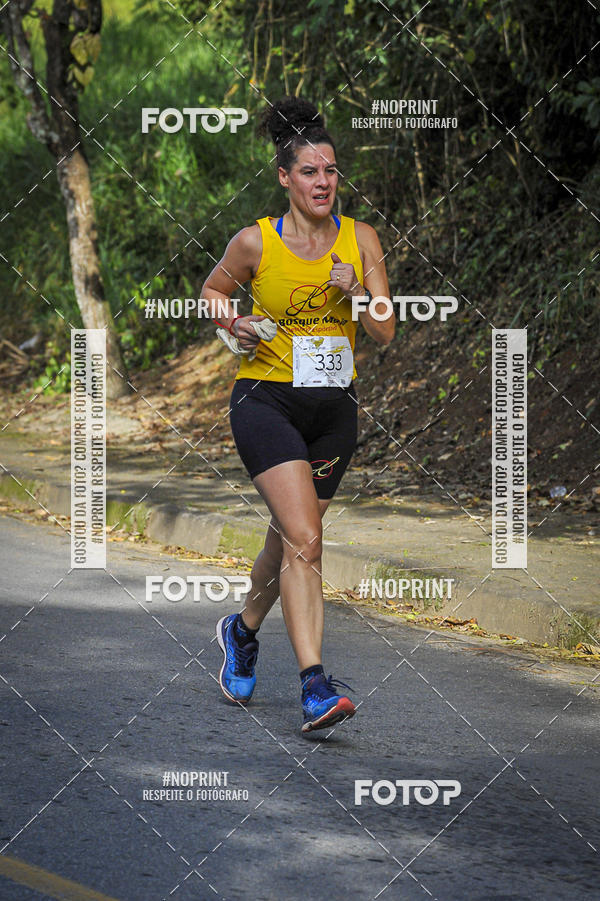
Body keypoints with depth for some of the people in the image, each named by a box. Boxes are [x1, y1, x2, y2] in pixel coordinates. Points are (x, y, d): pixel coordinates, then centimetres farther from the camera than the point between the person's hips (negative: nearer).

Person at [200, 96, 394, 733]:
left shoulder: (361, 240, 1)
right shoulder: (255, 242, -6)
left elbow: (385, 333, 0)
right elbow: (213, 289, 13)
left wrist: (356, 290, -18)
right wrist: (235, 326, -7)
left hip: (335, 407, 4)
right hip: (266, 398, -4)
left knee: (289, 538, 17)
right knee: (304, 541, -19)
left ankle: (244, 630, 46)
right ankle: (314, 687, -23)